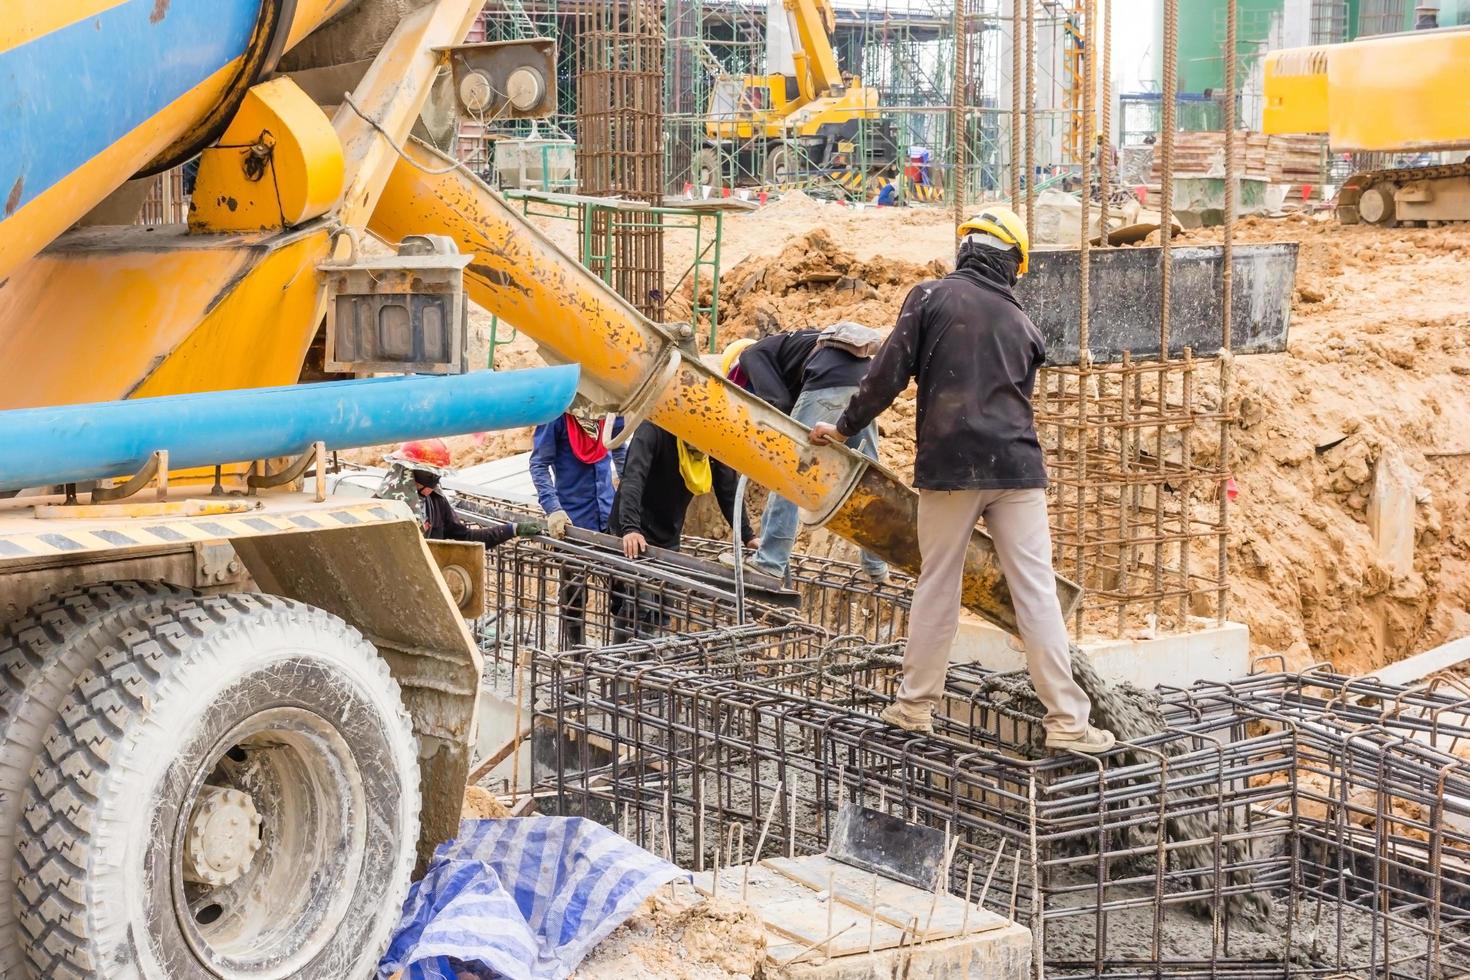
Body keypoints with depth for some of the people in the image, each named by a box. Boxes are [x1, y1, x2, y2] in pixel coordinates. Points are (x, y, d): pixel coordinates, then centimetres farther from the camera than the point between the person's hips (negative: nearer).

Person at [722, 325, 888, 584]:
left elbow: (778, 402, -1)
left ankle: (770, 561, 1)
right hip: (864, 380, 8)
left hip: (829, 383, -8)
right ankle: (876, 567, 19)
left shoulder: (752, 355, 15)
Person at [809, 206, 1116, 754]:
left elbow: (889, 373, -4)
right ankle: (1067, 720, -1)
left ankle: (914, 705, 17)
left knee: (937, 584, 9)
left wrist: (846, 427, 7)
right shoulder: (1023, 326, 14)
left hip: (950, 463, -2)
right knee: (1036, 591, 0)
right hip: (1017, 465, 2)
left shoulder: (931, 297, 1)